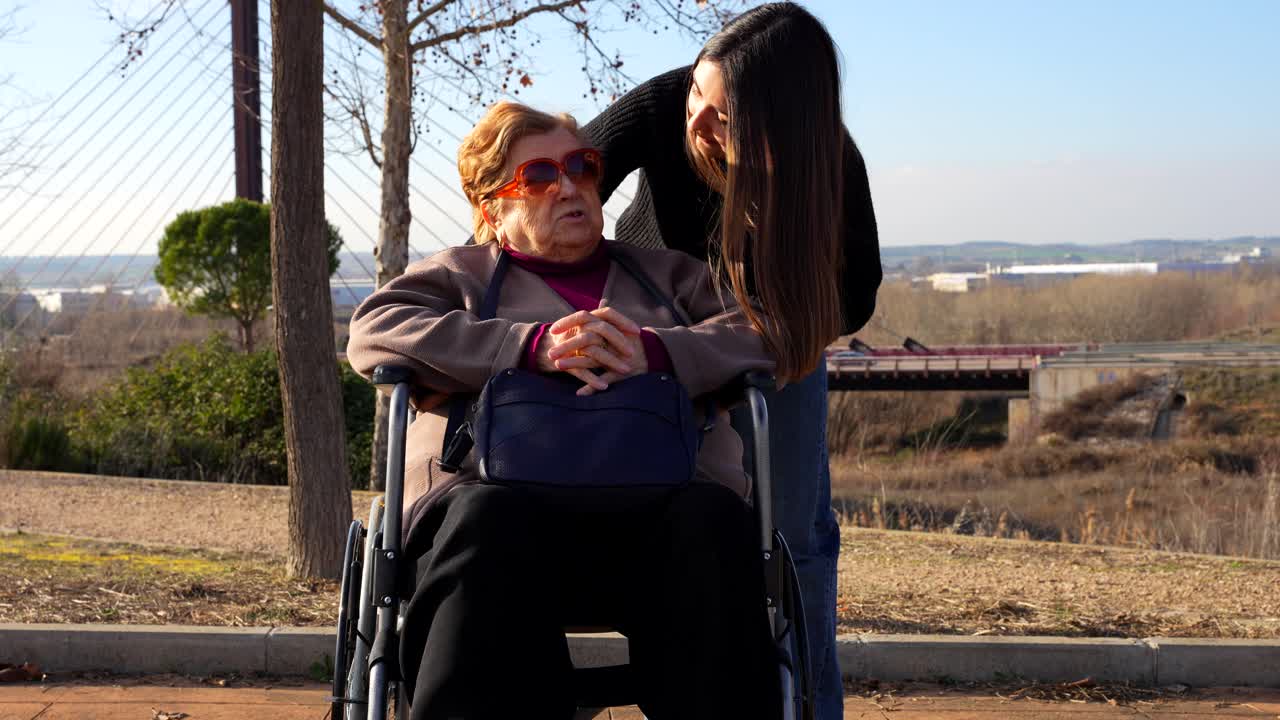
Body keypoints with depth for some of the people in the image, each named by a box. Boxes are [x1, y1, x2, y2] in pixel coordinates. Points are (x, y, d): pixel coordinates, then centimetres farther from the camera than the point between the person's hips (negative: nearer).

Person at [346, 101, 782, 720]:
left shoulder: (666, 274, 31)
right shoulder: (459, 274, 27)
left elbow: (762, 333, 14)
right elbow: (375, 331, 6)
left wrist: (654, 352, -7)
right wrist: (534, 346, -7)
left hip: (654, 499, 1)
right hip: (504, 490, -1)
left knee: (711, 517, -35)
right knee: (491, 521, -38)